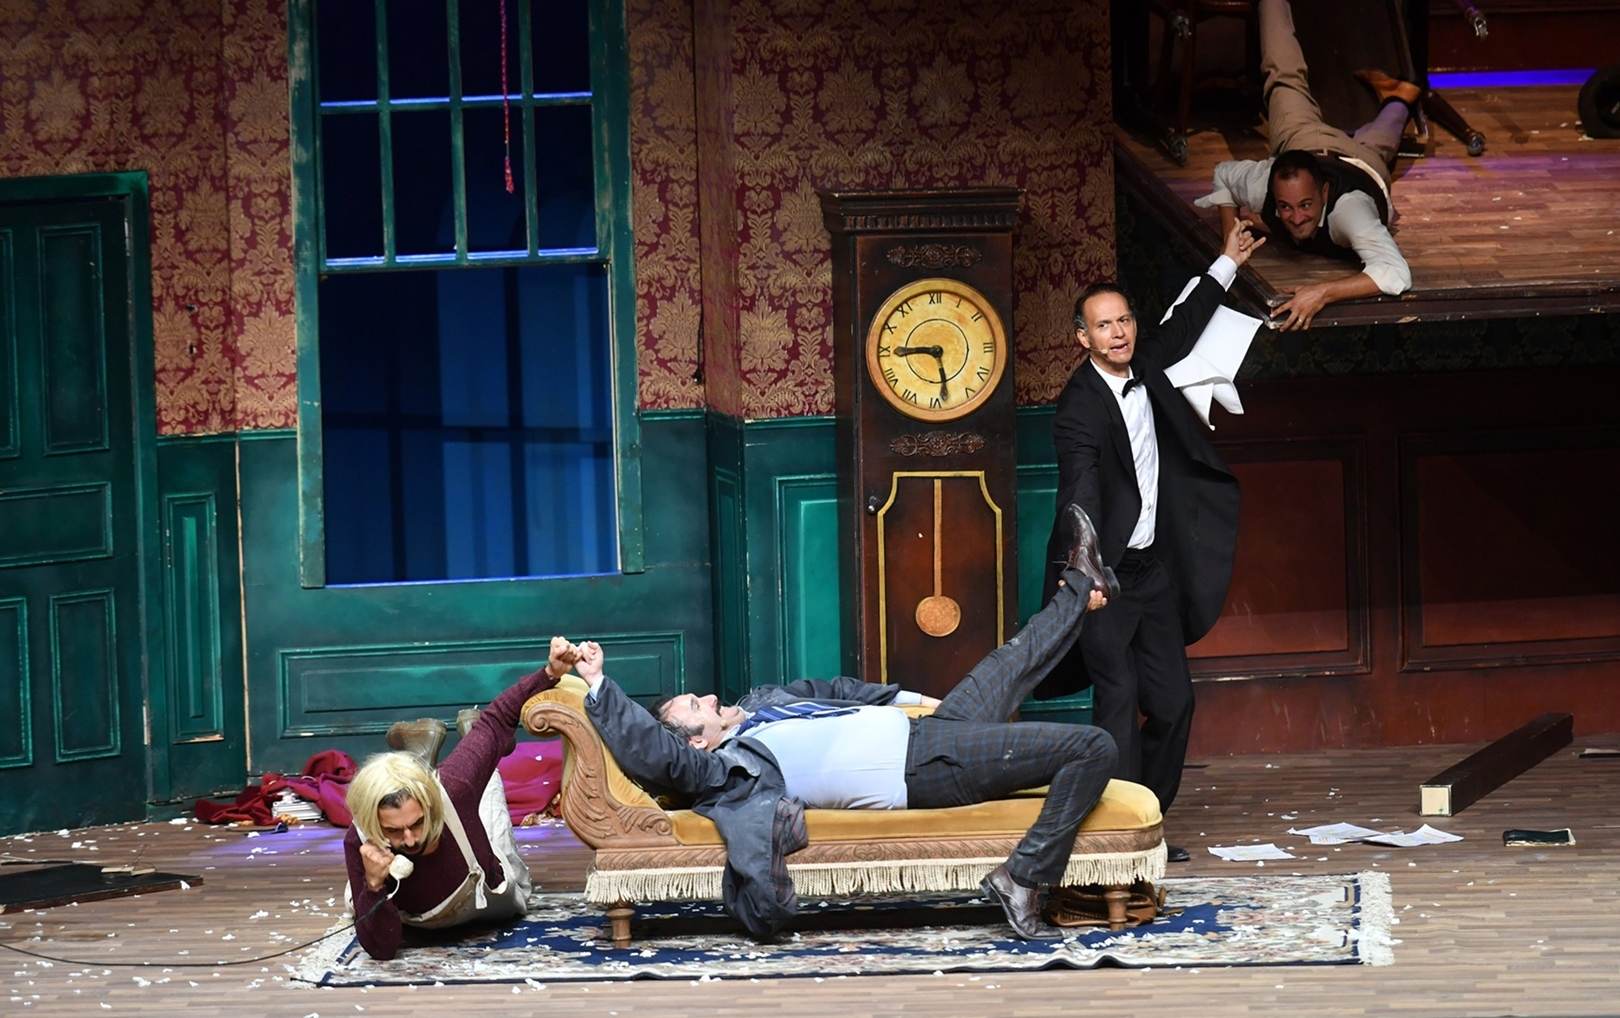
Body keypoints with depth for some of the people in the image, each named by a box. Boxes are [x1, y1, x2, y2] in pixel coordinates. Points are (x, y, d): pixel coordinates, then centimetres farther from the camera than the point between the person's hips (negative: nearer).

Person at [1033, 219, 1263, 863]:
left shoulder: (1144, 370, 6)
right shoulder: (1080, 408, -17)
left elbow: (1183, 328, 28)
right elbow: (1081, 492, -31)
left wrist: (1226, 266, 34)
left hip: (1156, 568, 8)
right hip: (1104, 573, -8)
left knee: (1173, 700, 6)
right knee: (1118, 698, -14)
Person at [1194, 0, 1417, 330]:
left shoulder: (1348, 209, -57)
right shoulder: (1260, 185, -45)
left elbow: (1396, 274, -71)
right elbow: (1223, 173, -20)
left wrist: (1324, 293, -78)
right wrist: (1230, 238, -31)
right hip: (1302, 144, 1)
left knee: (1375, 141, 39)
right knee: (1286, 77, 34)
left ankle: (1397, 98, 69)